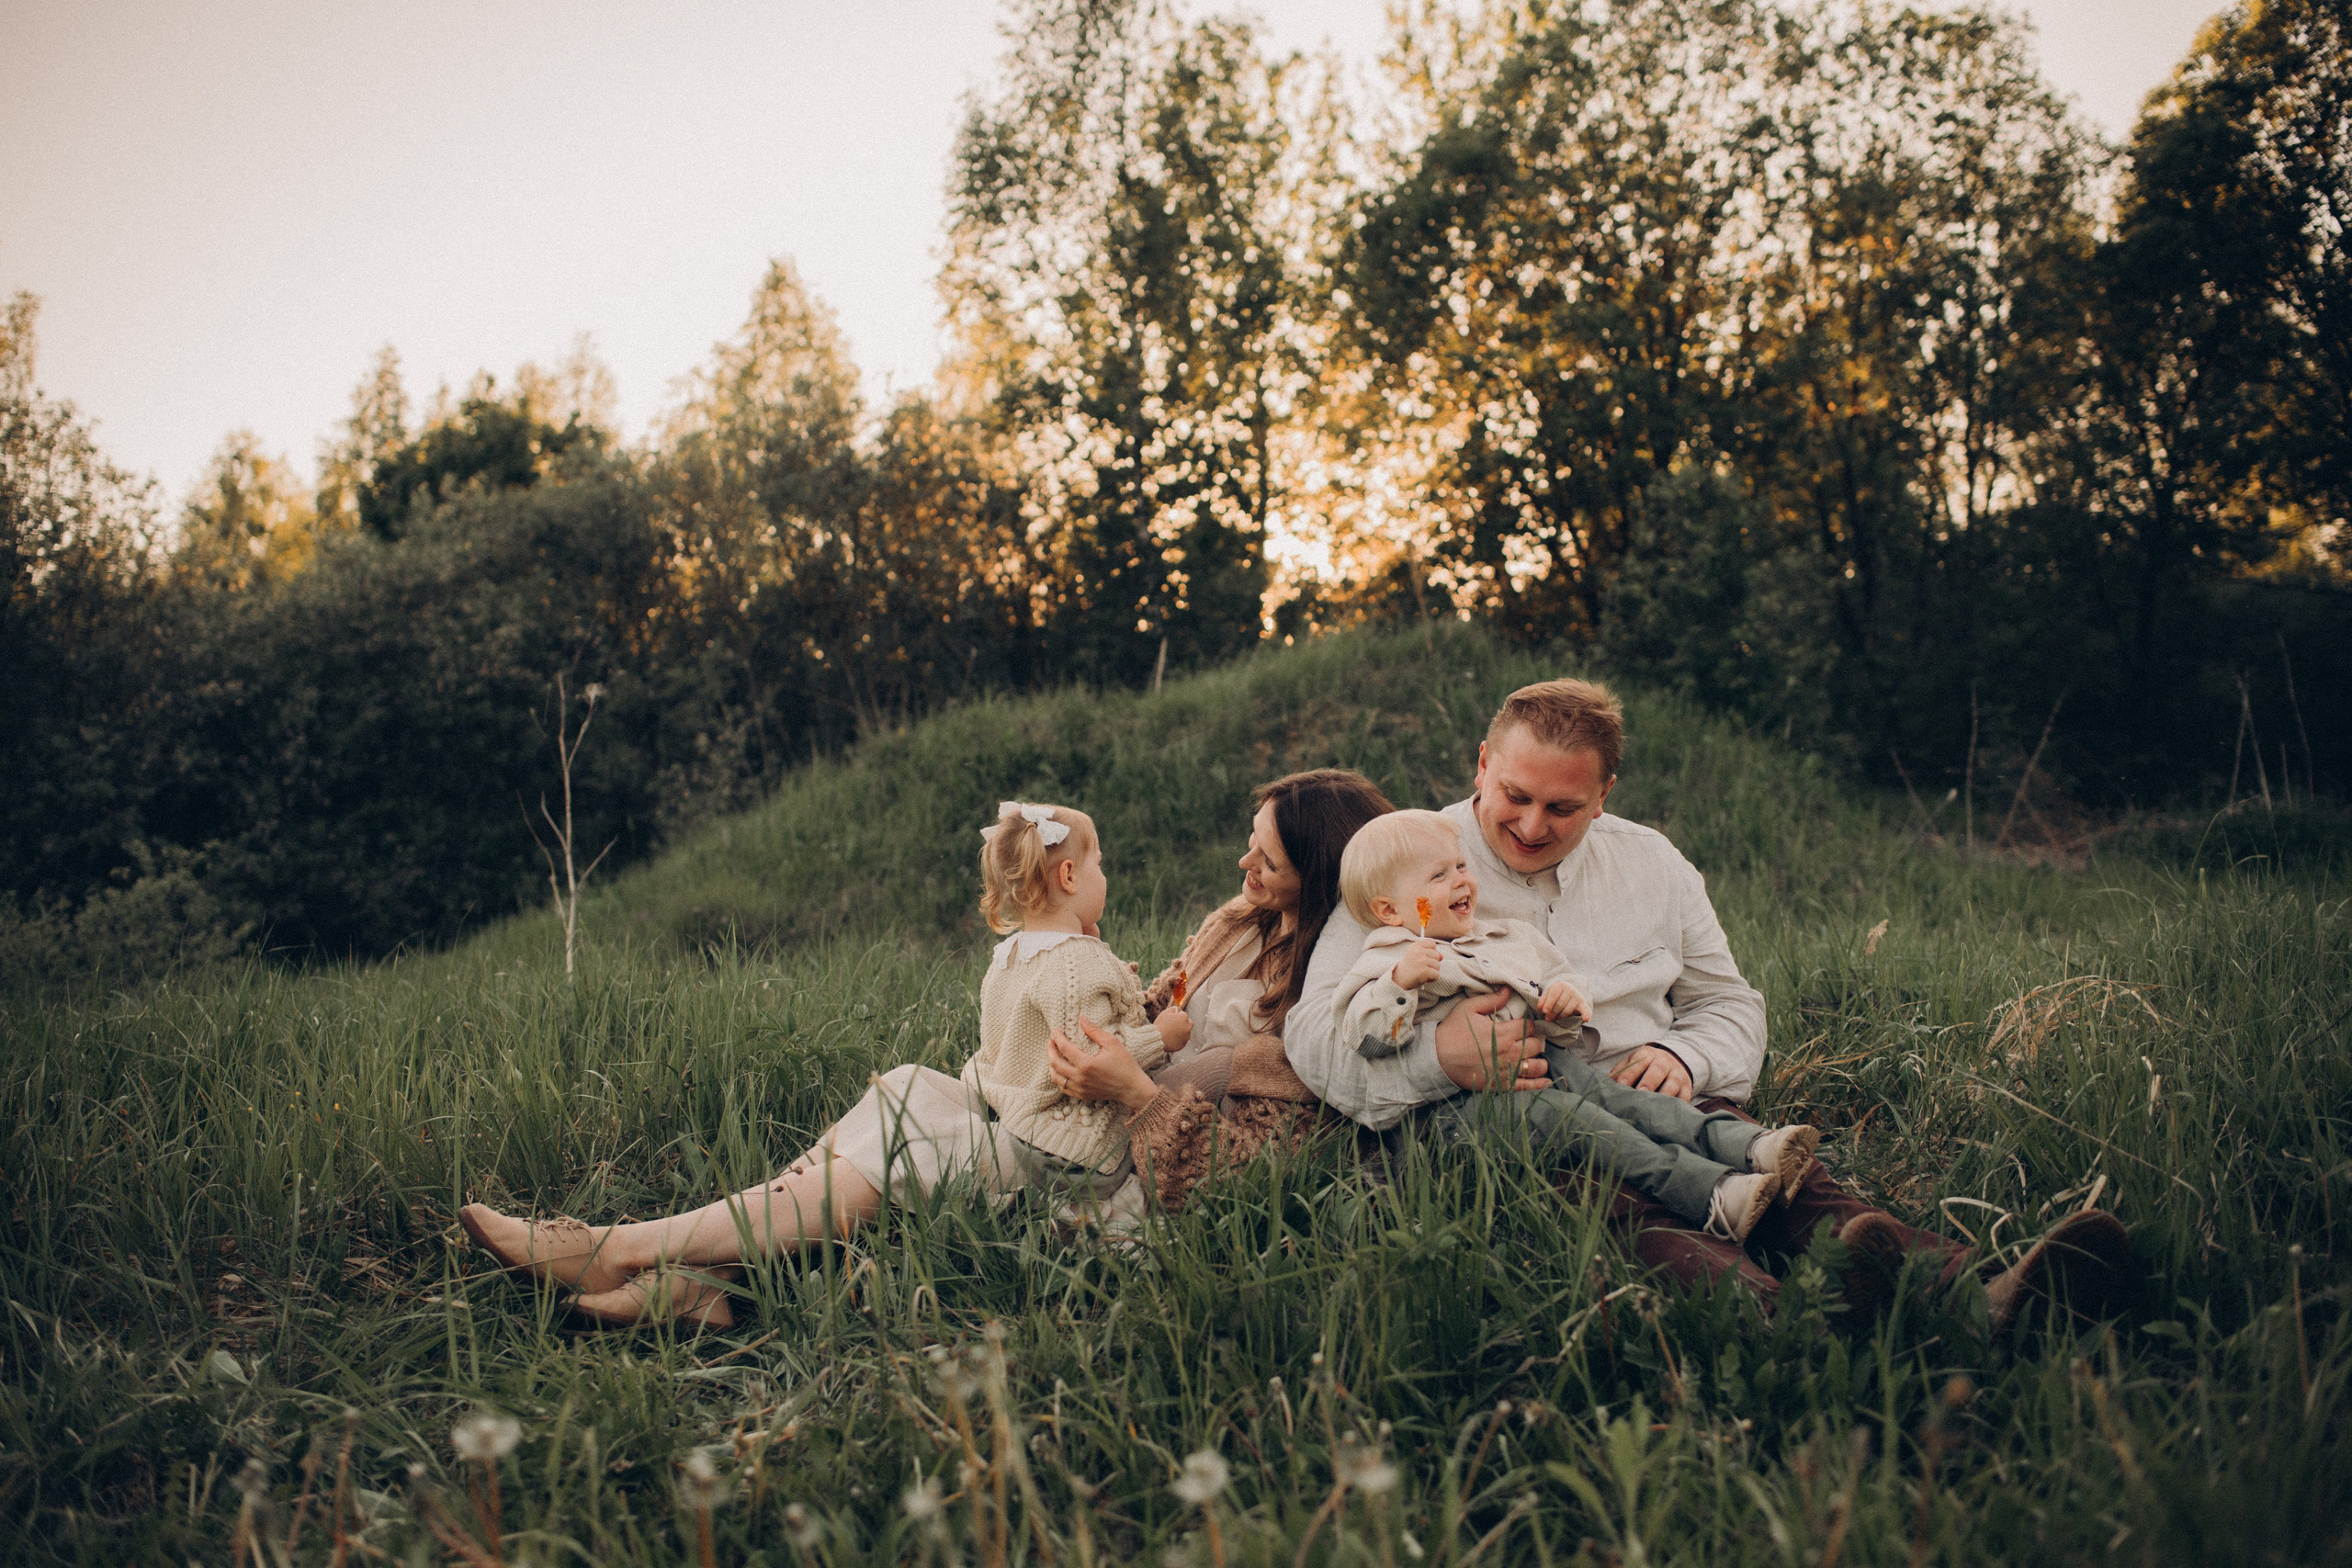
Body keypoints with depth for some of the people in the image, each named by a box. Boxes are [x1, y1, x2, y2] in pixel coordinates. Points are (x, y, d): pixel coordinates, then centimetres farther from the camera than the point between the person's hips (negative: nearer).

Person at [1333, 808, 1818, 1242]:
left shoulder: (1509, 938, 25)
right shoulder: (1391, 962, 2)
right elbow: (1363, 1035, -12)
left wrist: (1568, 1001, 4)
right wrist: (1402, 980, -26)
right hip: (1469, 1096, -7)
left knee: (1624, 1098, -18)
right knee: (1565, 1115, -30)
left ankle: (1750, 1147, -34)